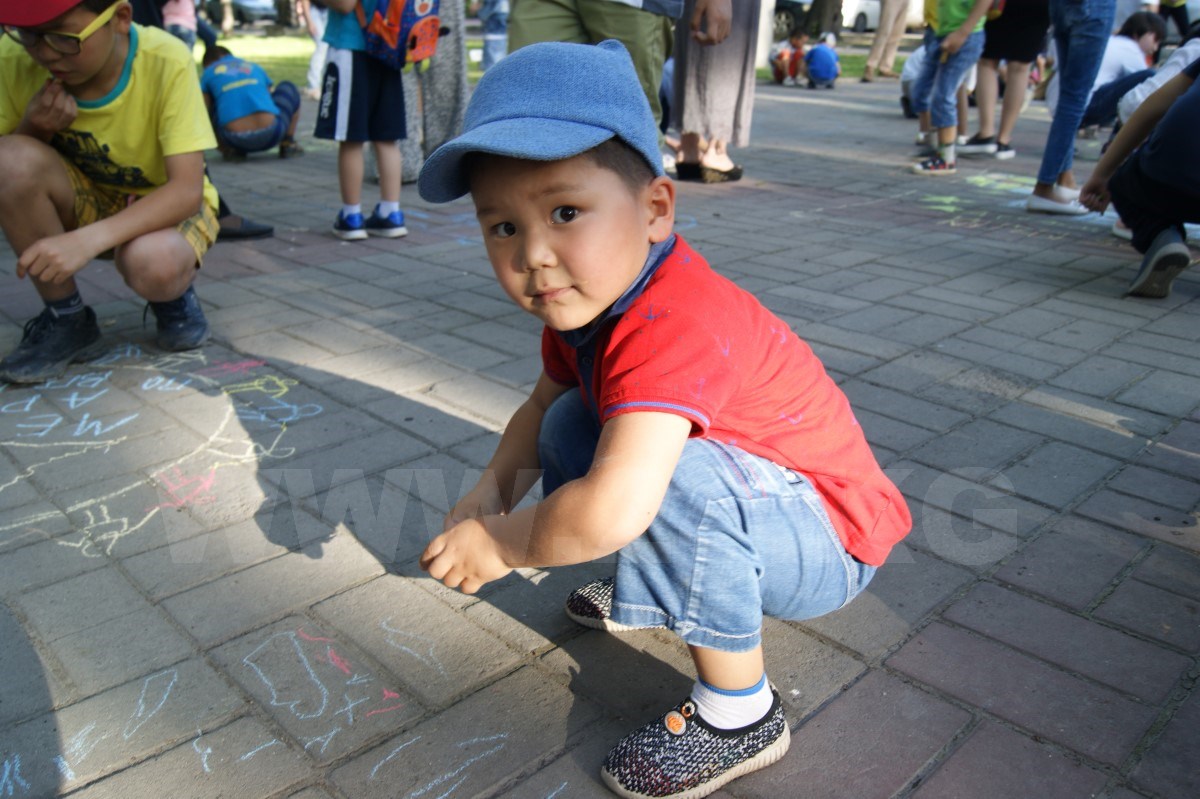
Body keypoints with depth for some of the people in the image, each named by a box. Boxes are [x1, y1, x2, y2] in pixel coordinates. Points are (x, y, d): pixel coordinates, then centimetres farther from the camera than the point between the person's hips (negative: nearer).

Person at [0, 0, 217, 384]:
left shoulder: (167, 62, -26)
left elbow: (187, 190, -31)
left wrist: (89, 239, -42)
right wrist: (33, 130, -31)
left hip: (166, 204, -3)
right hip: (84, 198, 4)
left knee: (153, 264, -37)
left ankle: (175, 296, 3)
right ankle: (66, 320, -8)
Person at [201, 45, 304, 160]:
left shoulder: (208, 74, 18)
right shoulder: (255, 68, 25)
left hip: (236, 140, -1)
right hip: (270, 135, 1)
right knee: (288, 88, 29)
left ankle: (235, 150, 14)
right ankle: (288, 144, 20)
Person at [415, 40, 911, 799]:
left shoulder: (673, 330, -36)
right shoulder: (586, 296, -5)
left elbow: (611, 512, -46)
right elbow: (543, 403, 9)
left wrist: (501, 543, -25)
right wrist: (493, 489, -10)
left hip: (828, 544, -8)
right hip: (748, 517, 8)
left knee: (671, 475, -35)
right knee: (574, 426, 1)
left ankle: (740, 715, -13)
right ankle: (656, 591, 21)